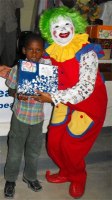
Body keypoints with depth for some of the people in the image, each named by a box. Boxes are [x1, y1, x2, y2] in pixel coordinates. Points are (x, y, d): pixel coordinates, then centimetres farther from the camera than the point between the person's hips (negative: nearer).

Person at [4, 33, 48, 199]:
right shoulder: (18, 68, -11)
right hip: (20, 116, -1)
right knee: (15, 150, 11)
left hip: (38, 117, 2)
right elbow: (11, 89, 0)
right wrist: (17, 95, -21)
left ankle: (30, 176, 42)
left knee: (34, 150, 18)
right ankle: (10, 179, 33)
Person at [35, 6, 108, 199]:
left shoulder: (86, 52, -26)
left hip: (89, 104, -5)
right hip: (65, 102, 6)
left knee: (70, 145, 0)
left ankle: (78, 178, 33)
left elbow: (85, 88, -32)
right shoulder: (52, 52, -8)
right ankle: (66, 172, 39)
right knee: (54, 142, 8)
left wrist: (53, 98, -36)